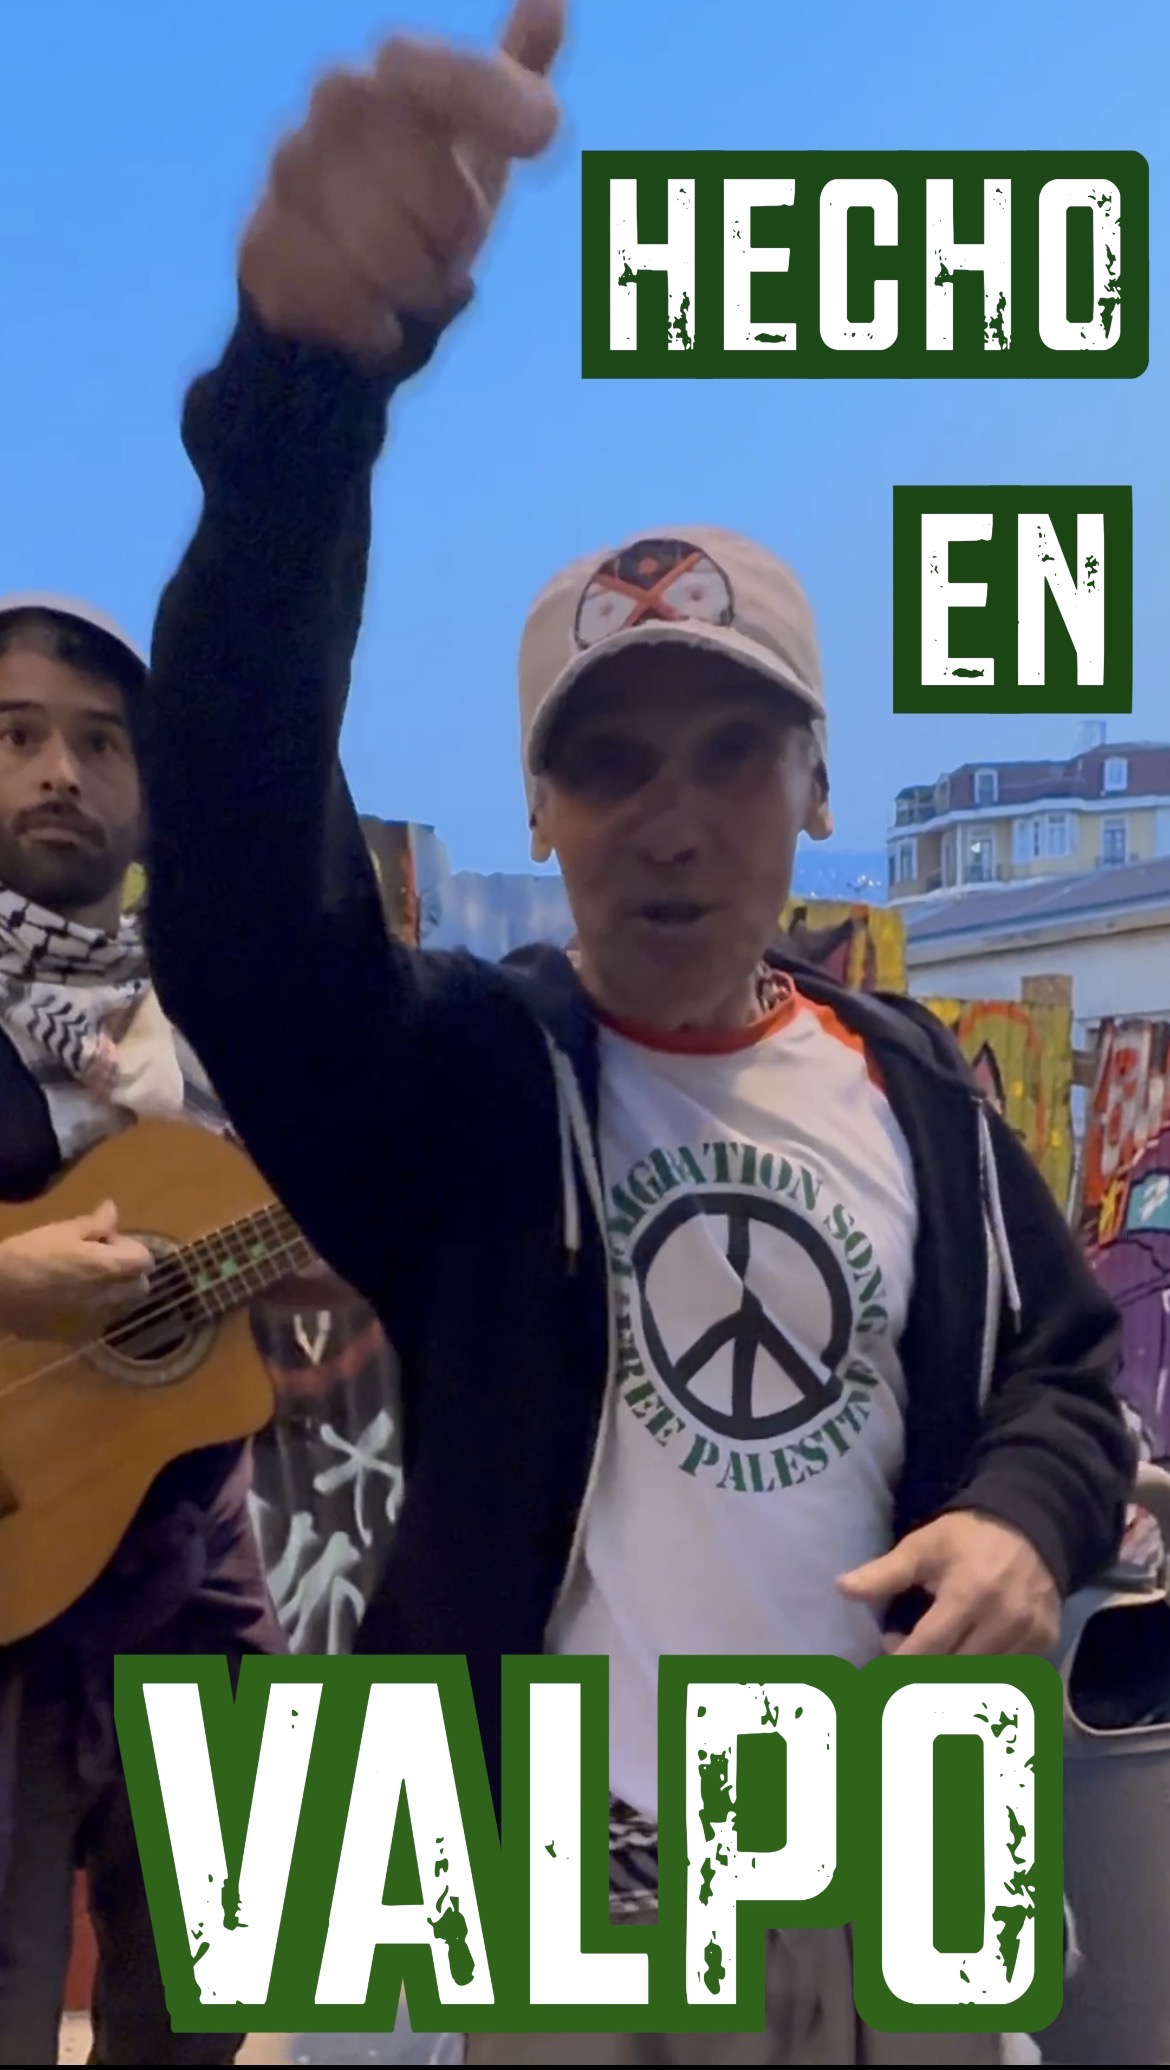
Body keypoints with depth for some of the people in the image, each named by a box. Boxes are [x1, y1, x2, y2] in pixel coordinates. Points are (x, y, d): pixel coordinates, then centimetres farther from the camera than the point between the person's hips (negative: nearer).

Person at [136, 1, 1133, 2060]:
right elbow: (239, 856, -29)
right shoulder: (455, 1068, -9)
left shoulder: (913, 1084, 3)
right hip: (573, 1899, -3)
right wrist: (314, 371, -44)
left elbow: (1063, 1368, 14)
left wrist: (1027, 1517, -12)